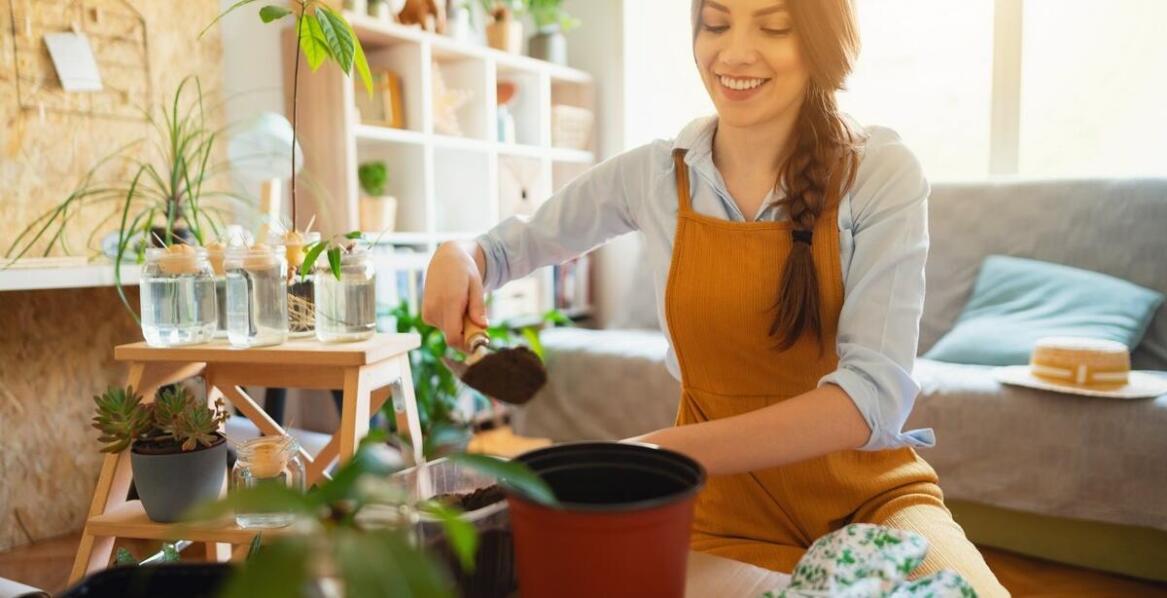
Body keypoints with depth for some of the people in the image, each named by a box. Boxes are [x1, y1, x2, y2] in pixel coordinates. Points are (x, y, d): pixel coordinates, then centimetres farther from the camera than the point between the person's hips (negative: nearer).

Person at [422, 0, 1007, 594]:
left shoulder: (881, 175, -10)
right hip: (725, 505, 2)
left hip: (867, 491, -1)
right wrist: (460, 256, -12)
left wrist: (655, 455, -35)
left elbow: (875, 393, -23)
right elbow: (521, 240, 12)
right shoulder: (652, 175, -4)